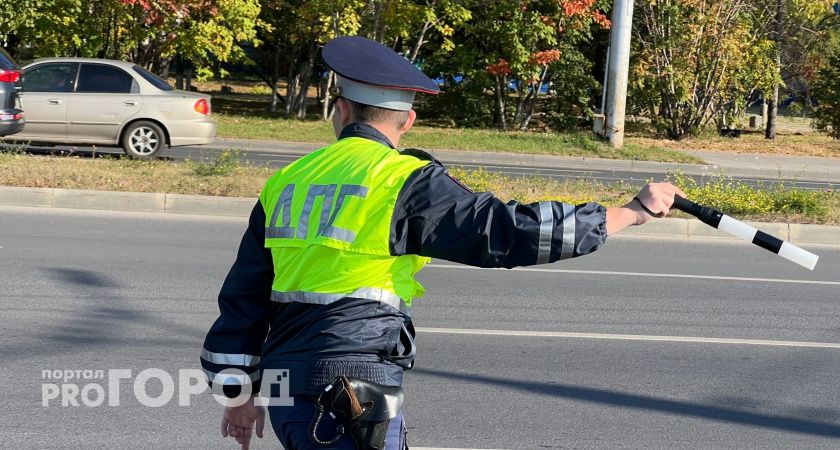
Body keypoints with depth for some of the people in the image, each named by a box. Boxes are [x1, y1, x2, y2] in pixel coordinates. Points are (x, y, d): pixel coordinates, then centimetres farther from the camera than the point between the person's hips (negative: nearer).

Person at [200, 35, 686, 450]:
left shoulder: (286, 183, 12)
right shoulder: (407, 181, -7)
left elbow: (243, 297, 15)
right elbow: (506, 230, -9)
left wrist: (240, 394, 25)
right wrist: (633, 211, -1)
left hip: (285, 390, 7)